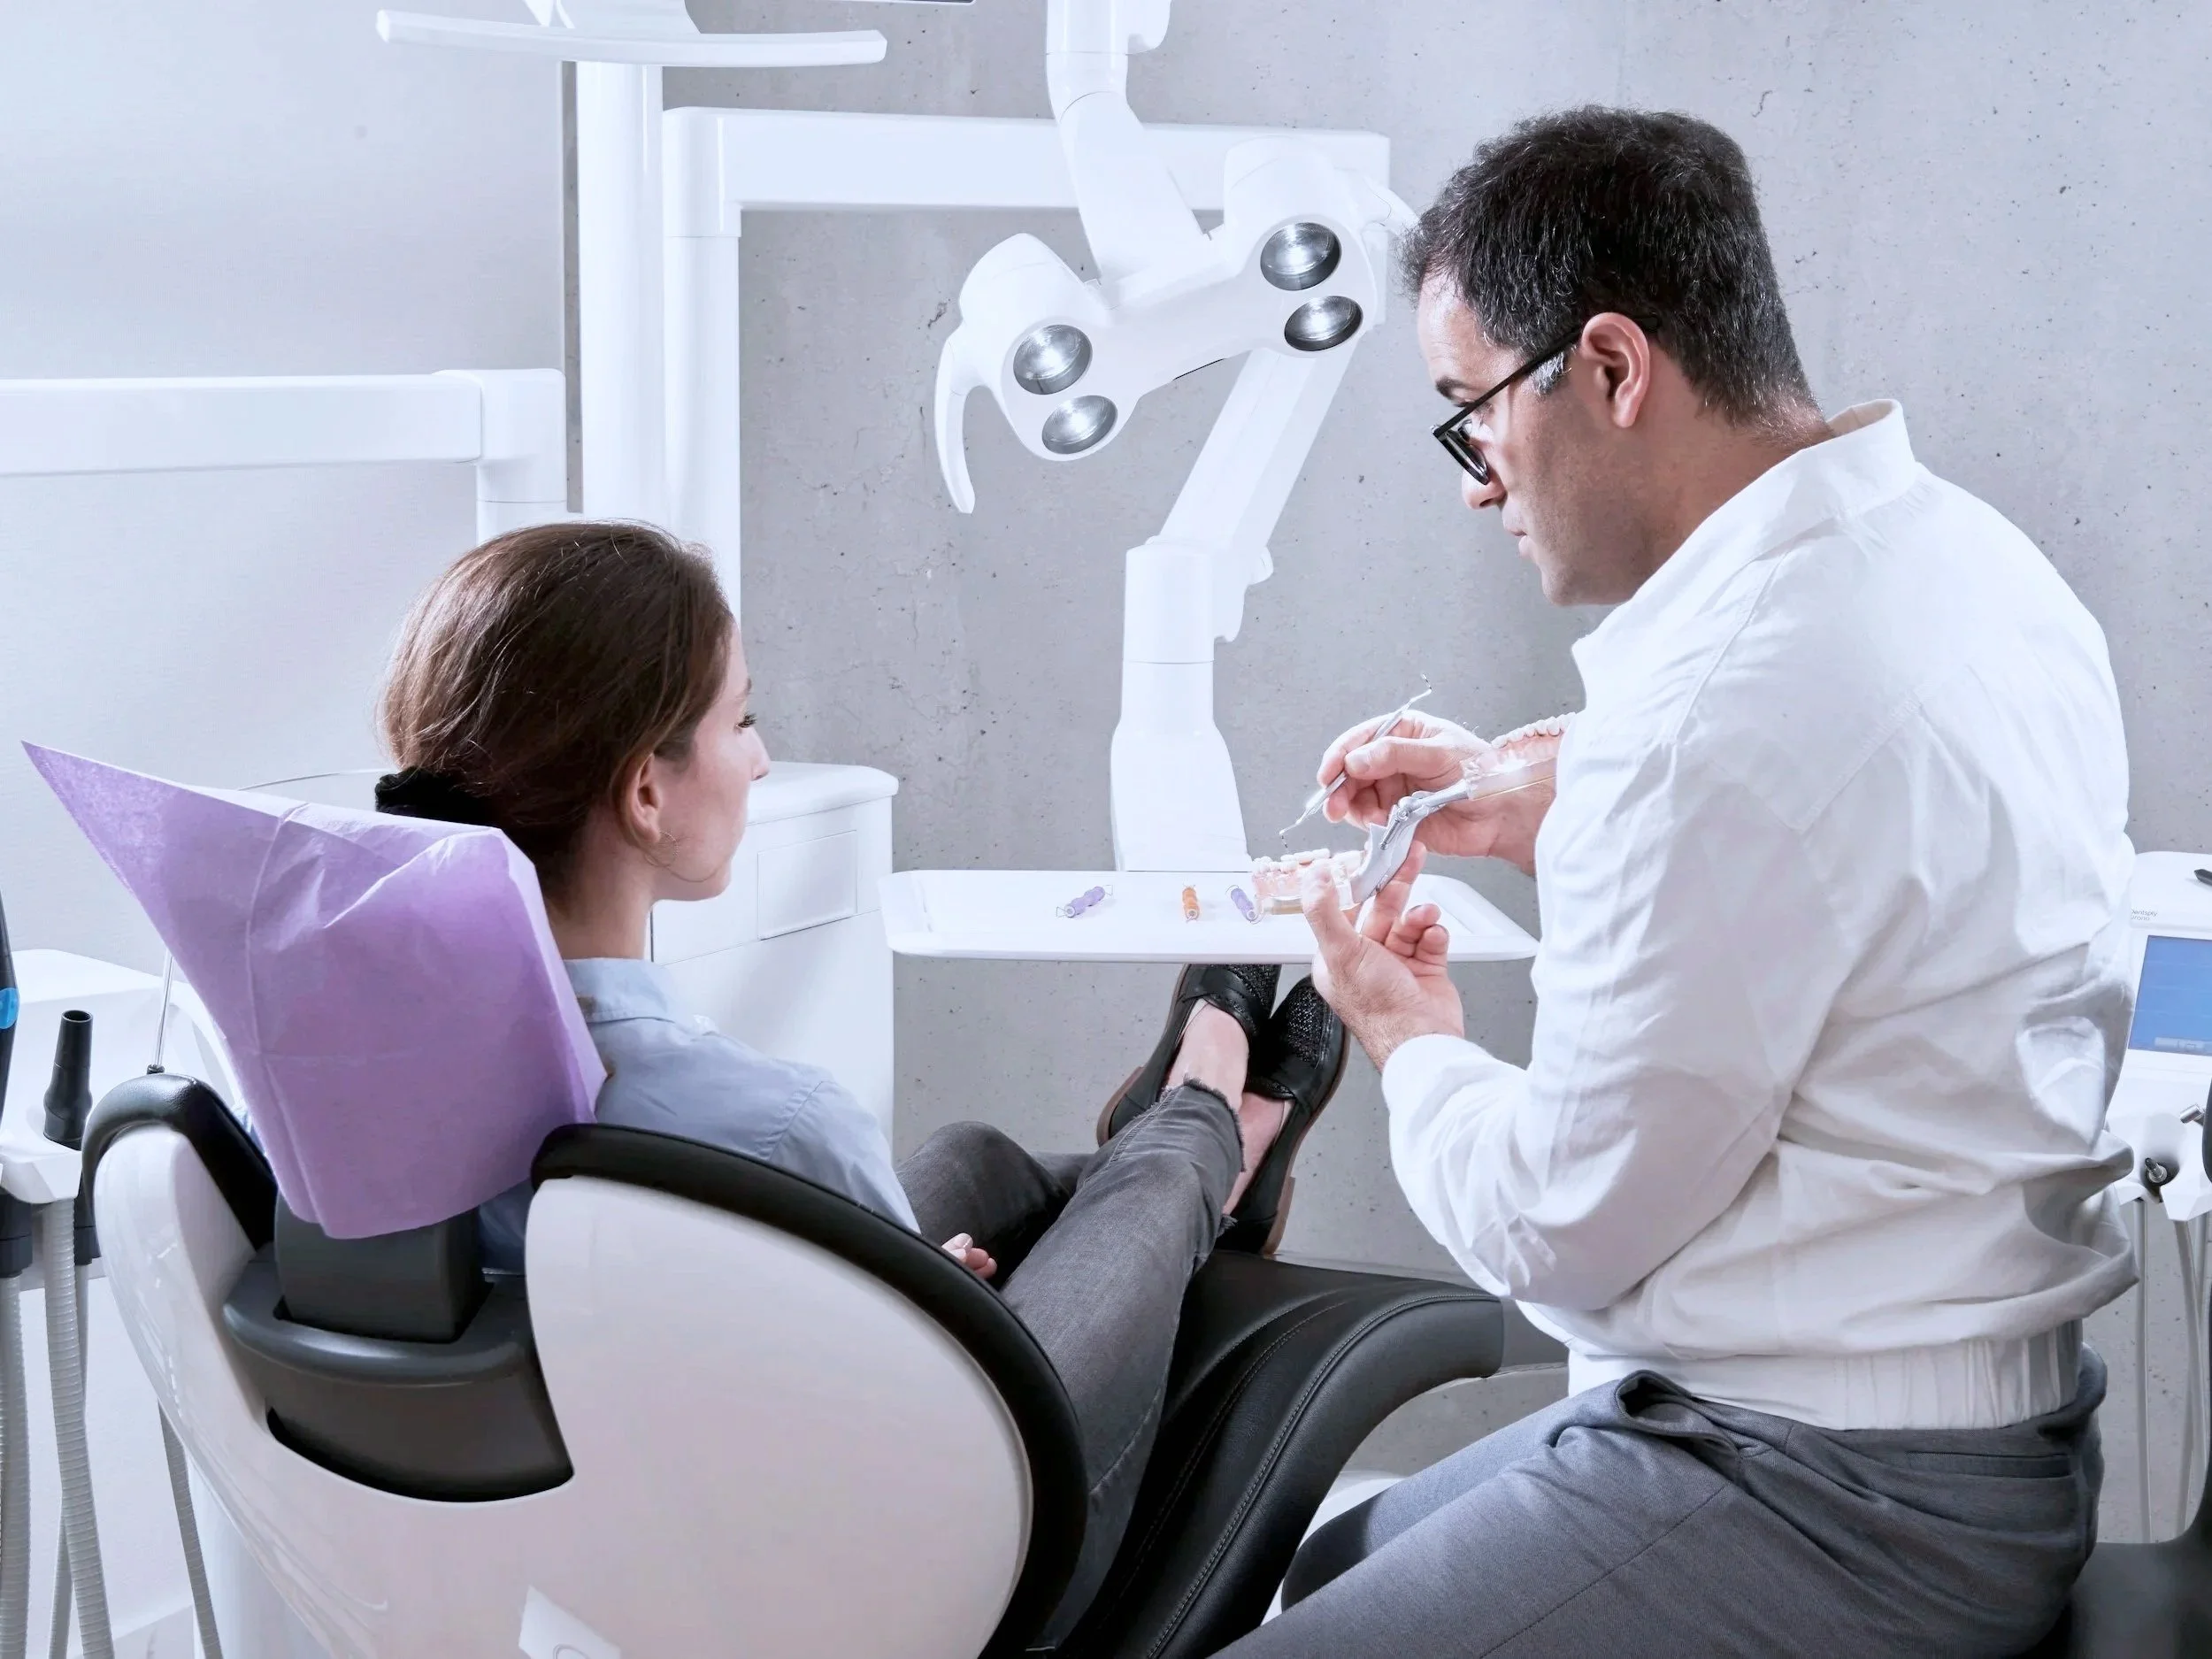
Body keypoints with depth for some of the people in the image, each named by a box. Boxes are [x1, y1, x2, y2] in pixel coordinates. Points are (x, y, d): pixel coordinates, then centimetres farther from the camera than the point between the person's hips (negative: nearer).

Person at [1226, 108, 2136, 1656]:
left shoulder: (1722, 711, -28)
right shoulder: (1968, 556, 3)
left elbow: (1560, 1228, -18)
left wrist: (1413, 1042, 2)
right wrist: (1540, 823, 18)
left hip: (1834, 1516, -10)